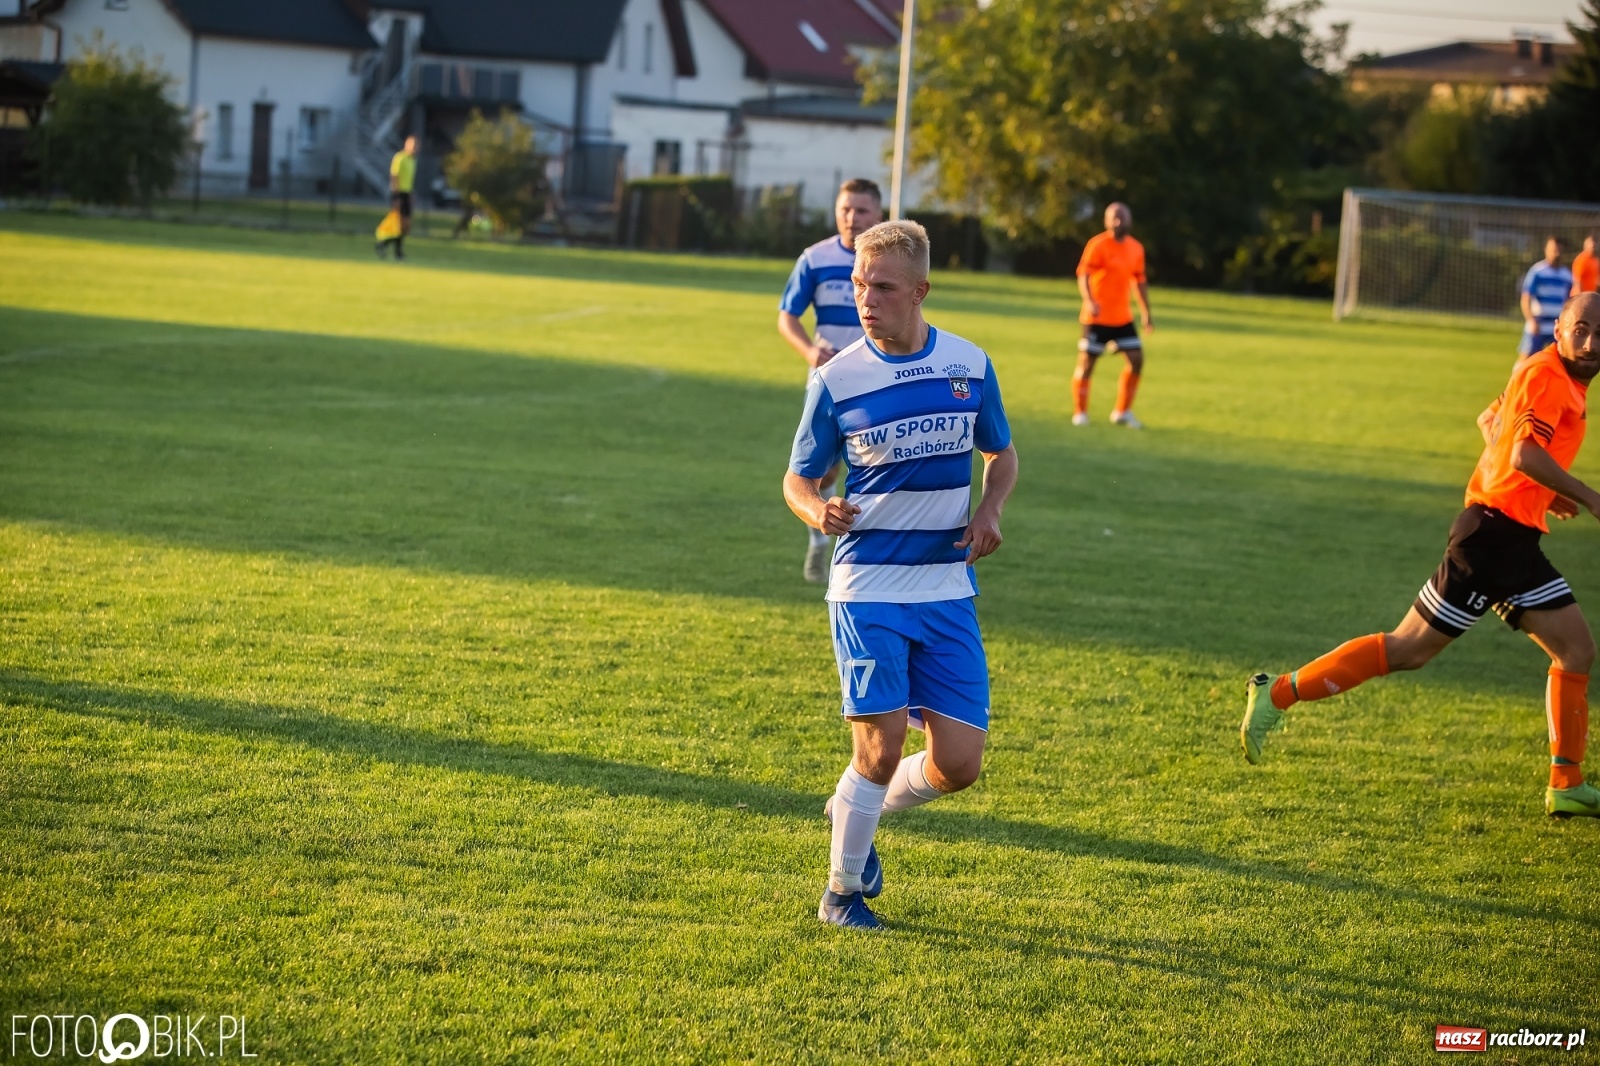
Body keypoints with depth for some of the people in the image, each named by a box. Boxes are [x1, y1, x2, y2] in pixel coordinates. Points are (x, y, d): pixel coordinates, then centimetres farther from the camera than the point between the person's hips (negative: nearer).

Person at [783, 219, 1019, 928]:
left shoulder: (970, 365, 2)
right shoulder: (836, 379, -4)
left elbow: (1001, 455, 17)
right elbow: (799, 478, 5)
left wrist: (989, 512, -3)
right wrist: (819, 512, -19)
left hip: (948, 590, 3)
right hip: (868, 586, -3)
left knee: (958, 764, -1)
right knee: (880, 749, -10)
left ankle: (856, 814, 29)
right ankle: (842, 891, 13)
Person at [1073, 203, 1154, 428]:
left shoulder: (1136, 249, 8)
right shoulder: (1098, 245, -12)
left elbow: (1139, 282, 18)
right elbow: (1083, 275, -20)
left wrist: (1146, 313, 17)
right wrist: (1089, 301, -36)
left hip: (1122, 318, 6)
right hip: (1097, 317, -6)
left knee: (1137, 360, 1)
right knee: (1087, 362, -1)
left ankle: (1122, 412, 13)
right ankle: (1080, 413, 13)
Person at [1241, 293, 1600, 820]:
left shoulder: (1553, 378, 14)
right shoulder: (1548, 376, -15)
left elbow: (1491, 421, 29)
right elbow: (1526, 454, -29)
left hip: (1516, 539, 10)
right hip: (1492, 533, -10)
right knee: (1409, 648, -6)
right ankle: (1278, 693, 0)